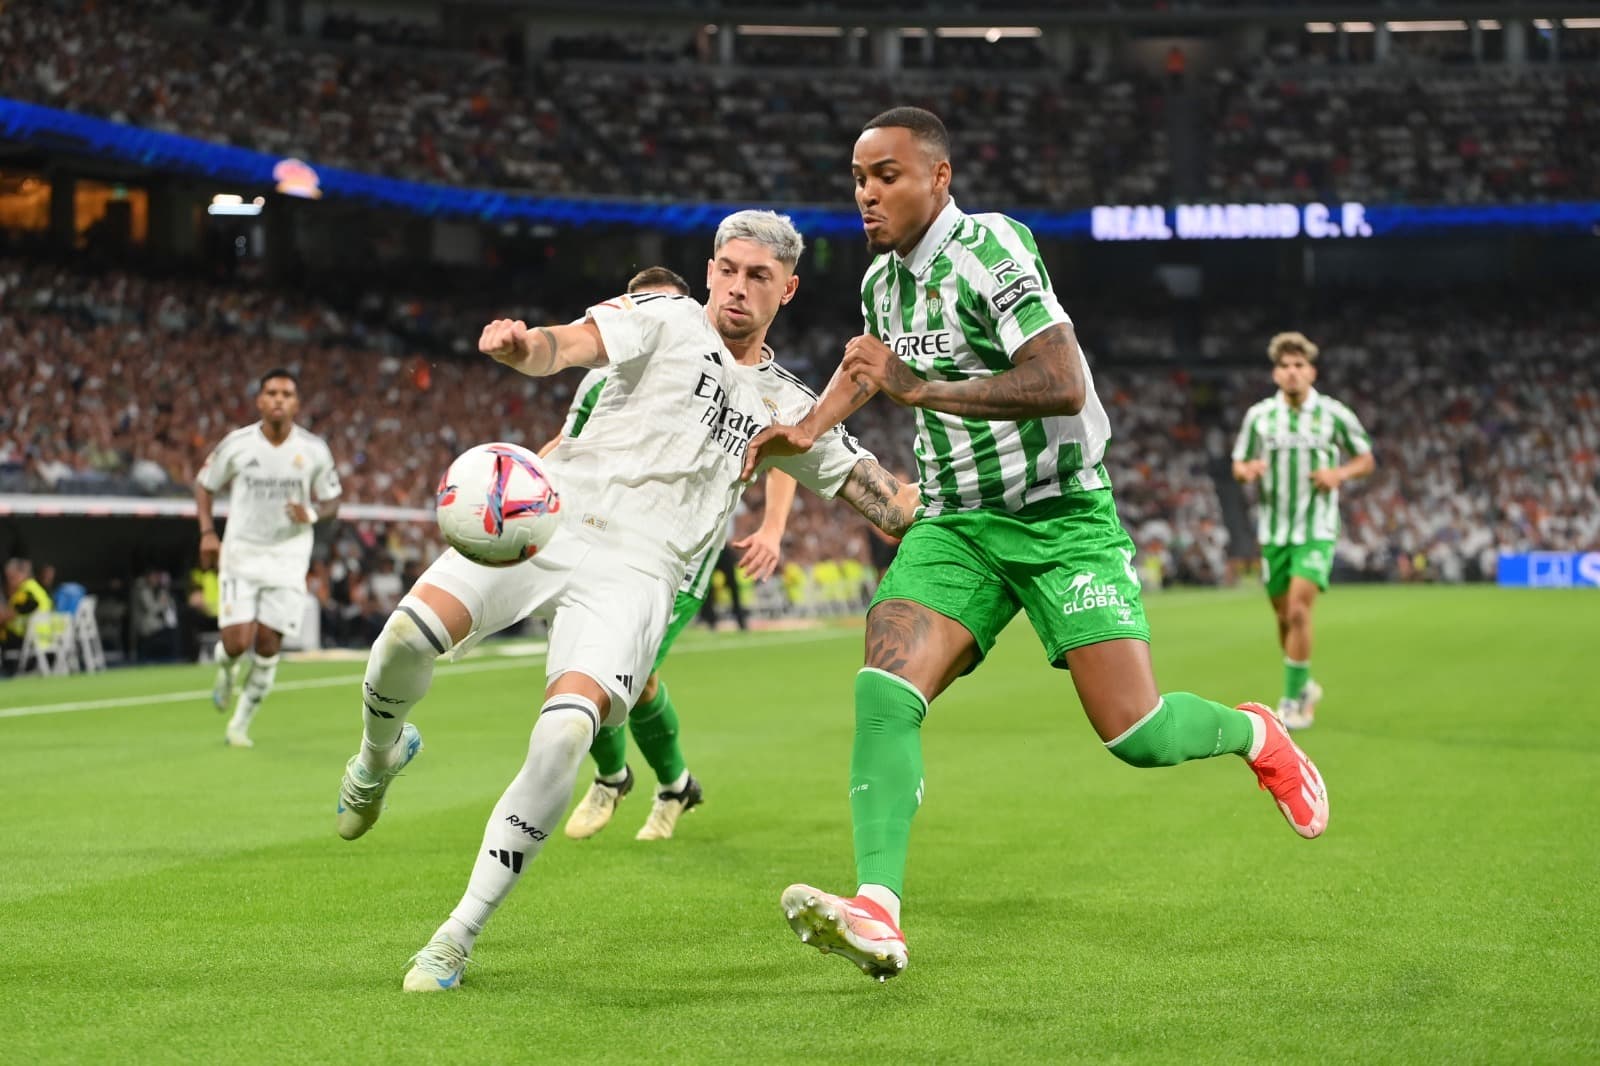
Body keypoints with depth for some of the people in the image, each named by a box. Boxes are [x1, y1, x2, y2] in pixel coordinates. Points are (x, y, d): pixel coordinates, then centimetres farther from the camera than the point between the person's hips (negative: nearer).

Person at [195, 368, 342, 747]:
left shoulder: (314, 450, -5)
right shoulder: (237, 444, -6)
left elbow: (331, 501, 6)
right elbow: (204, 485, 8)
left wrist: (312, 513, -17)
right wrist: (207, 532, -6)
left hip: (288, 557, 1)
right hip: (241, 555, -1)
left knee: (268, 645, -3)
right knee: (237, 642, -12)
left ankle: (241, 723, 15)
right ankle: (226, 671, 27)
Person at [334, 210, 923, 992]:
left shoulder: (786, 407, 19)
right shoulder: (666, 318, 9)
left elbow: (889, 502, 26)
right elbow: (568, 346, -11)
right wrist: (522, 346, -33)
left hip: (633, 574, 1)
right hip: (551, 514, -1)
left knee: (565, 731, -25)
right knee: (409, 634, -23)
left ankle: (460, 935, -13)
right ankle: (380, 755, 17)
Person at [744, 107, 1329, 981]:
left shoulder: (990, 249, -16)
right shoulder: (882, 280, 9)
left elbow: (1062, 384, -28)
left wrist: (921, 388, -30)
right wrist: (810, 427, 15)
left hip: (1061, 517, -6)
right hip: (953, 524, 6)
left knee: (1134, 735, -12)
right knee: (884, 688, -20)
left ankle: (1253, 735, 22)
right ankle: (876, 911, -27)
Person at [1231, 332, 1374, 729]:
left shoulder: (1334, 414, -3)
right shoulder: (1259, 415, 3)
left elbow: (1366, 459, 7)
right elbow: (1238, 465, 12)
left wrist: (1340, 473, -13)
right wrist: (1247, 470, -12)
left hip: (1317, 531, -3)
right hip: (1274, 530, 3)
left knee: (1299, 610, -17)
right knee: (1284, 618, 9)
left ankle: (1293, 700, -10)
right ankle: (1305, 686, 32)